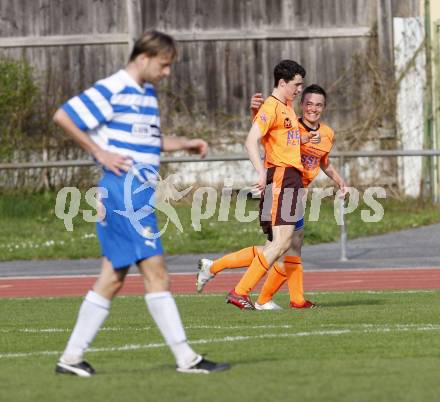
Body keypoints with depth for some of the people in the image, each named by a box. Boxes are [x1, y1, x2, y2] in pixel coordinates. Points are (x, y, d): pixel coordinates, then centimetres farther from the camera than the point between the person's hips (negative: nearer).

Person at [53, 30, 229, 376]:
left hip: (140, 192, 10)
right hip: (125, 189, -10)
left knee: (113, 278, 10)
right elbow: (63, 116, -10)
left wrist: (185, 144, 15)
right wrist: (100, 152, -12)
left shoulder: (147, 93, 18)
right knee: (155, 271, -9)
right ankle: (185, 357, -9)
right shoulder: (111, 91, -10)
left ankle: (72, 357, 13)